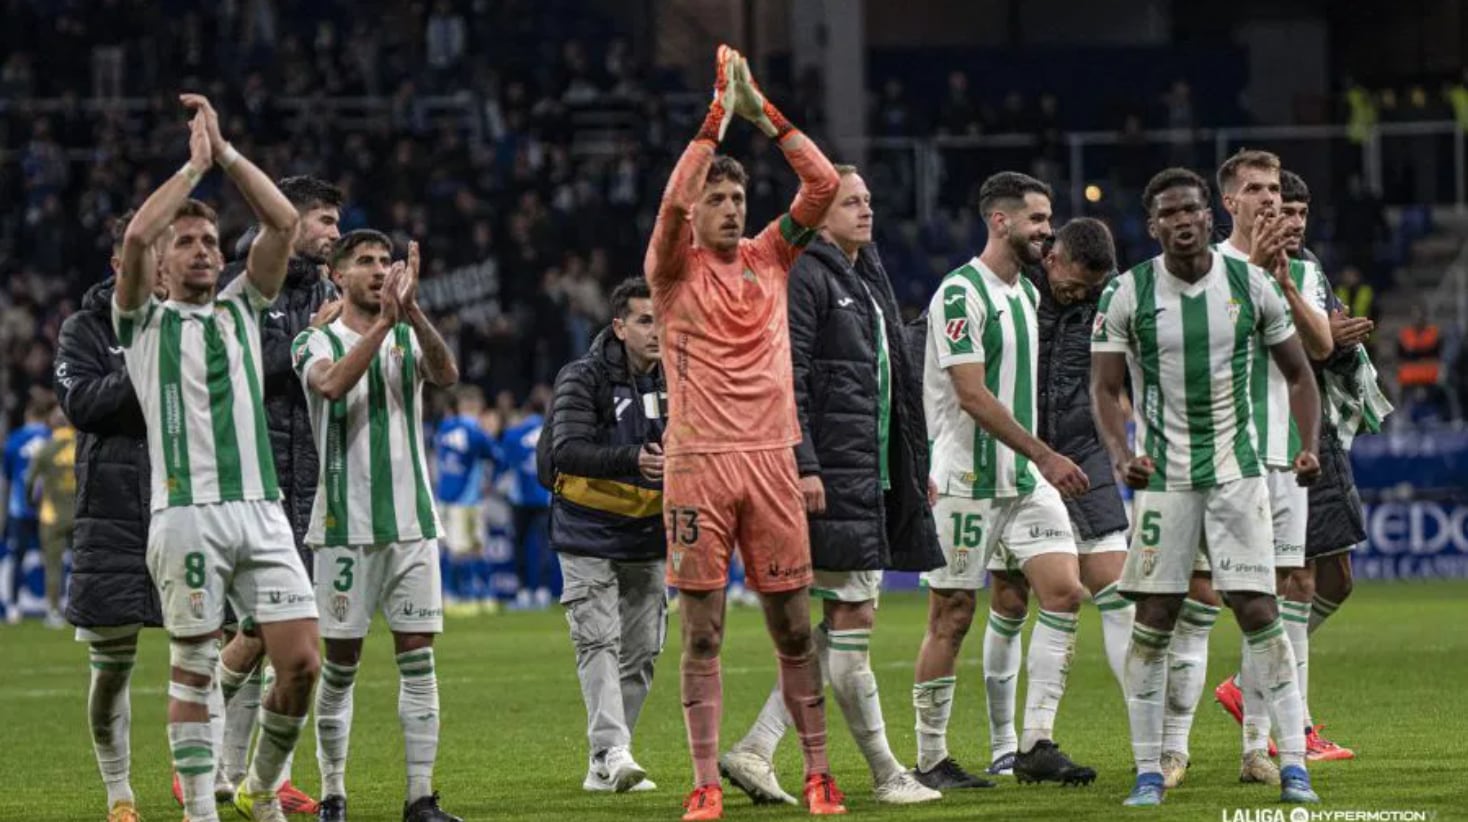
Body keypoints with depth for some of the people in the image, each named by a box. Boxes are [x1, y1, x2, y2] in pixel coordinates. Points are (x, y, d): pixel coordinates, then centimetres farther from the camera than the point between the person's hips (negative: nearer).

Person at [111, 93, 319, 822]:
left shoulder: (242, 310, 19)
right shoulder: (144, 322, 9)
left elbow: (283, 222, 9)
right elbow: (135, 235, -9)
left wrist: (224, 151, 7)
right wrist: (193, 165, 1)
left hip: (260, 509, 3)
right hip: (186, 513, -3)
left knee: (301, 662, -4)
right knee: (192, 671, -2)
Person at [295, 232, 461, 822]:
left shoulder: (409, 338, 10)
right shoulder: (315, 342, 2)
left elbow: (447, 374, -12)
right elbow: (332, 383, -21)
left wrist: (412, 312, -27)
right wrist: (384, 322, -29)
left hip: (412, 522, 3)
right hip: (346, 524, -3)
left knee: (418, 660, -2)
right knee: (341, 663, 1)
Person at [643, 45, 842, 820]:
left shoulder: (769, 258, 11)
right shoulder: (675, 270, 3)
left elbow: (823, 182, 2)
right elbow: (673, 200, -17)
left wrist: (762, 111, -2)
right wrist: (718, 116, -15)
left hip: (770, 458, 3)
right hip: (697, 463, -3)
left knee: (793, 626, 4)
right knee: (702, 633, -1)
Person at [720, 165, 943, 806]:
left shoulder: (869, 279, 20)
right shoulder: (804, 278, -9)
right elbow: (786, 380, -16)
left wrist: (915, 468, 22)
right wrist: (804, 465, -23)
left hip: (872, 476, 10)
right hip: (831, 476, -10)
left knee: (845, 622, 8)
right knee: (852, 618, -4)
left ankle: (756, 748, 8)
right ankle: (886, 775, 0)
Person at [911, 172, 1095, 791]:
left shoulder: (1027, 293, 14)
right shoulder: (961, 293, -14)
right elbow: (972, 395, -20)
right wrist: (1045, 455, -21)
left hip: (1025, 479, 8)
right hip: (966, 481, -8)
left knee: (1064, 590, -5)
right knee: (952, 617, -2)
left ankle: (1035, 745, -3)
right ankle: (930, 760, 7)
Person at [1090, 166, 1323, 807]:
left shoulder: (1250, 285, 0)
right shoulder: (1127, 294, -4)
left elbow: (1298, 374, 9)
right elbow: (1105, 388, -1)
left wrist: (1309, 445, -5)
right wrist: (1121, 454, -19)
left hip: (1237, 471, 0)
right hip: (1162, 477, 0)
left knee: (1258, 611, -5)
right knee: (1154, 620, 0)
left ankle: (1293, 764, -3)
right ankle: (1148, 771, 8)